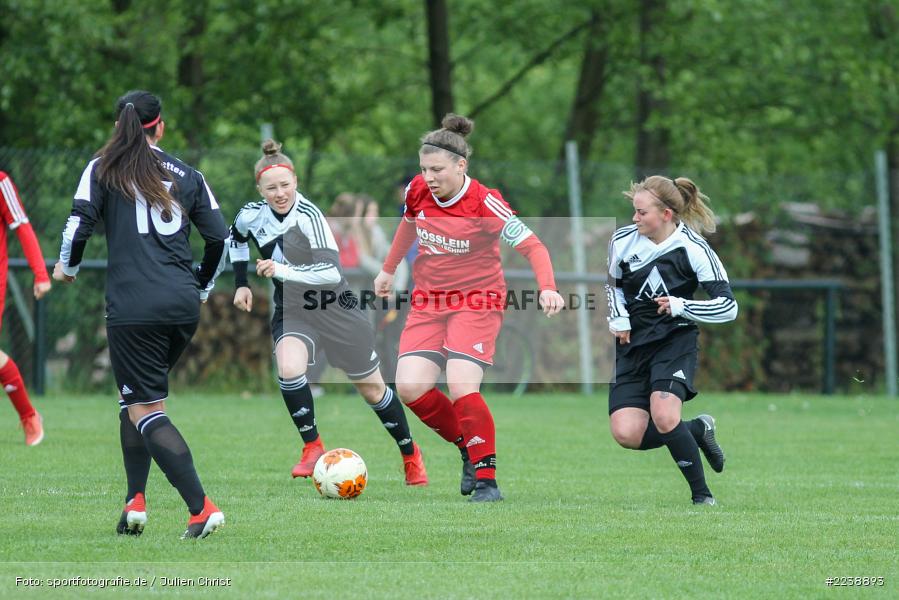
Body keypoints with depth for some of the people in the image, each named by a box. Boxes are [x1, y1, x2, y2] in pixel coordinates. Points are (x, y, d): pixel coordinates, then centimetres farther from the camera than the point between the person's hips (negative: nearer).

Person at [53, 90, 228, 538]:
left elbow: (80, 222, -5)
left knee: (146, 409, -3)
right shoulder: (186, 176, 13)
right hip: (183, 306, 4)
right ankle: (136, 498, 11)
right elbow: (220, 238, 11)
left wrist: (67, 267, 15)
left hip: (133, 307, -4)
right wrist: (201, 287, 27)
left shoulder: (104, 169, 5)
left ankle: (201, 508, -16)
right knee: (138, 395, 22)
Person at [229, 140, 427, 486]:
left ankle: (411, 454, 33)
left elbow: (331, 271, -32)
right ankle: (313, 448, -13)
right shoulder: (252, 216, -9)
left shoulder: (308, 216, -24)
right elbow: (236, 237, 17)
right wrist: (241, 285, 10)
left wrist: (281, 270, -36)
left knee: (372, 389, 10)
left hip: (335, 308, -3)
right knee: (288, 369, -29)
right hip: (291, 311, 3)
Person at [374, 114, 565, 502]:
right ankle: (469, 446, 12)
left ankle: (486, 478, -7)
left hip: (477, 301, -5)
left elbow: (532, 246, -14)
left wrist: (547, 288, -30)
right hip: (428, 301, 5)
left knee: (462, 387, -22)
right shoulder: (417, 191, -4)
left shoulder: (485, 204, -18)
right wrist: (388, 270, 28)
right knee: (410, 387, -12)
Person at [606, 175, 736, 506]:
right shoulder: (623, 240, -1)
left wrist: (682, 306, -23)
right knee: (627, 434, -14)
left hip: (675, 342, -4)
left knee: (663, 417, -29)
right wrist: (618, 318, 3)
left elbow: (728, 306, -12)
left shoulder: (694, 249, -12)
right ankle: (697, 430, 14)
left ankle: (701, 493, -9)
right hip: (632, 343, 4)